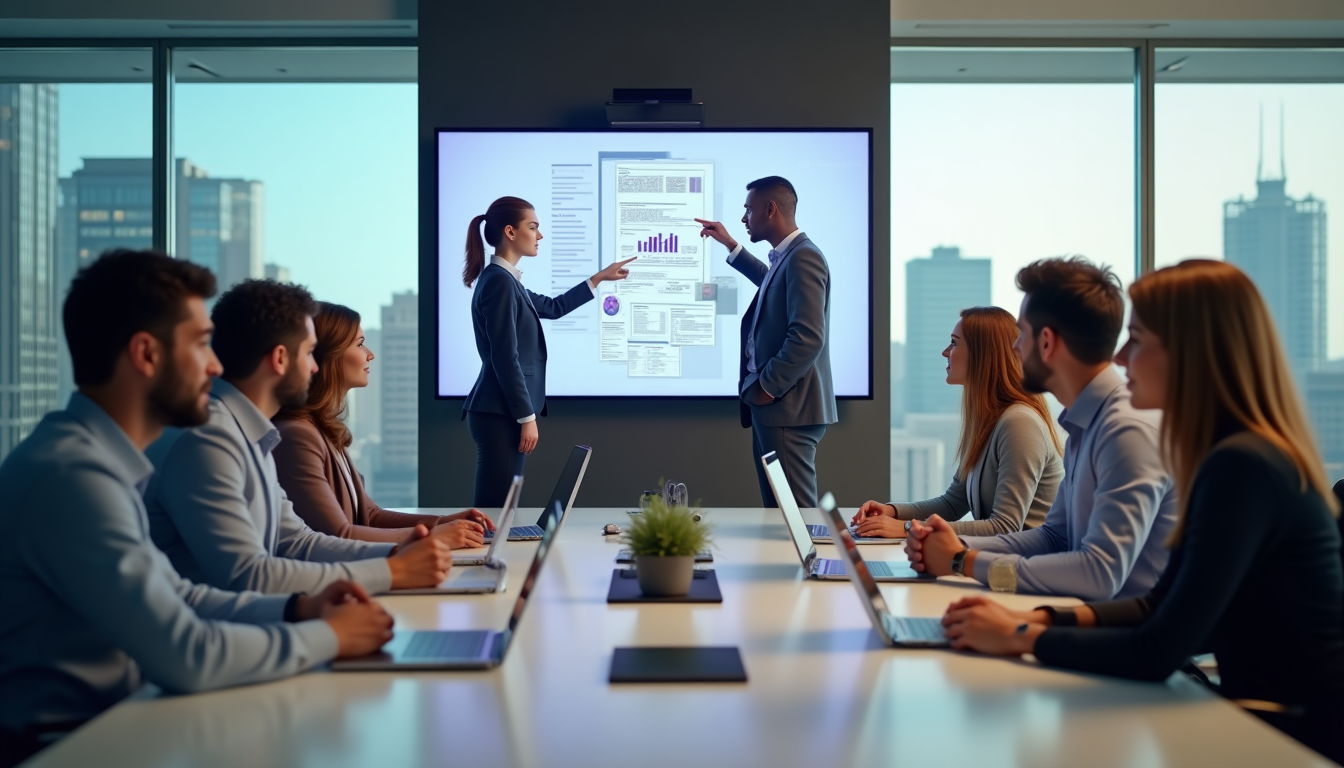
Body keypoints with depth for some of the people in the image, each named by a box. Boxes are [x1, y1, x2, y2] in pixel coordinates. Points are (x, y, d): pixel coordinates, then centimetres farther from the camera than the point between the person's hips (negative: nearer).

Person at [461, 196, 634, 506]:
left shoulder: (504, 280, 17)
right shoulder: (500, 281, -14)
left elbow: (553, 307, 32)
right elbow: (505, 358, -18)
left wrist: (599, 278, 35)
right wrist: (527, 417, -15)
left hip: (502, 413, 10)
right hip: (500, 414, -10)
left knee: (500, 506, 10)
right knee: (493, 508, -8)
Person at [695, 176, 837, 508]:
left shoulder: (803, 257, -14)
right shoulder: (786, 257, 16)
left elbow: (808, 337, -24)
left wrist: (768, 386, -15)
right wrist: (730, 245, 42)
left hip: (788, 406, -10)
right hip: (775, 406, 10)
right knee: (776, 507, 13)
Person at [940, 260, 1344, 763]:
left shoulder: (1242, 467, -23)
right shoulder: (1237, 455, 7)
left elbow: (1158, 653, -23)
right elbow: (1164, 608, 10)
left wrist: (1020, 639, -12)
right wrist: (1038, 618, -2)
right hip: (1277, 717, 8)